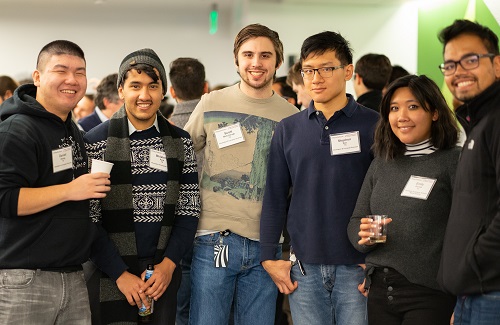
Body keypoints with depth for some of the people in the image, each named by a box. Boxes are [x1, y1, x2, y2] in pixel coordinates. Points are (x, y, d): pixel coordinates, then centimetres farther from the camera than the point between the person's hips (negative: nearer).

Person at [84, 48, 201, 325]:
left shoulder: (181, 142, 5)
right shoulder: (96, 142, -6)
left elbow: (188, 211, 5)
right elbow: (88, 220, -8)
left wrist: (168, 264, -7)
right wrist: (120, 273, -12)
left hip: (164, 272, 3)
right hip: (111, 275, -3)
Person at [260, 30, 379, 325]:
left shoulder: (373, 125, 0)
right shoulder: (288, 130, 8)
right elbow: (275, 198, 10)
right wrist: (269, 257, 5)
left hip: (357, 267, -2)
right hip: (304, 268, 3)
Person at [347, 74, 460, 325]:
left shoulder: (453, 161, -7)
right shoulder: (381, 164, 11)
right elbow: (355, 221, 15)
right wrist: (364, 236, -8)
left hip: (430, 294, -5)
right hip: (380, 292, 6)